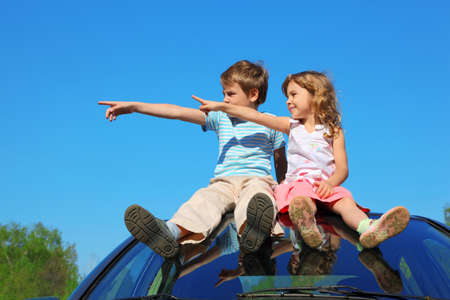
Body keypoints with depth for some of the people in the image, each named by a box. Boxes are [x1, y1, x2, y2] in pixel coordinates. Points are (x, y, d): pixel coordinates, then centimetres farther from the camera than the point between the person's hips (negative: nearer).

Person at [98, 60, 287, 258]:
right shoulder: (220, 118, 17)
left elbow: (280, 162, 20)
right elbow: (177, 112, 9)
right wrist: (134, 106, 2)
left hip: (257, 179, -2)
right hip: (223, 181, 2)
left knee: (256, 195, -39)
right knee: (205, 198, -32)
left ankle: (249, 231, -75)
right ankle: (172, 233, -62)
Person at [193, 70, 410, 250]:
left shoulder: (333, 131, 12)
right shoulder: (292, 126, 20)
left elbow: (342, 169, 4)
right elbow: (256, 117, 10)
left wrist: (330, 182, -19)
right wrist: (222, 107, 1)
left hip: (326, 185, 0)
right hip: (299, 183, 0)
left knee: (345, 201, -32)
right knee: (300, 199, -36)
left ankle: (369, 229, -60)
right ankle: (307, 226, -69)